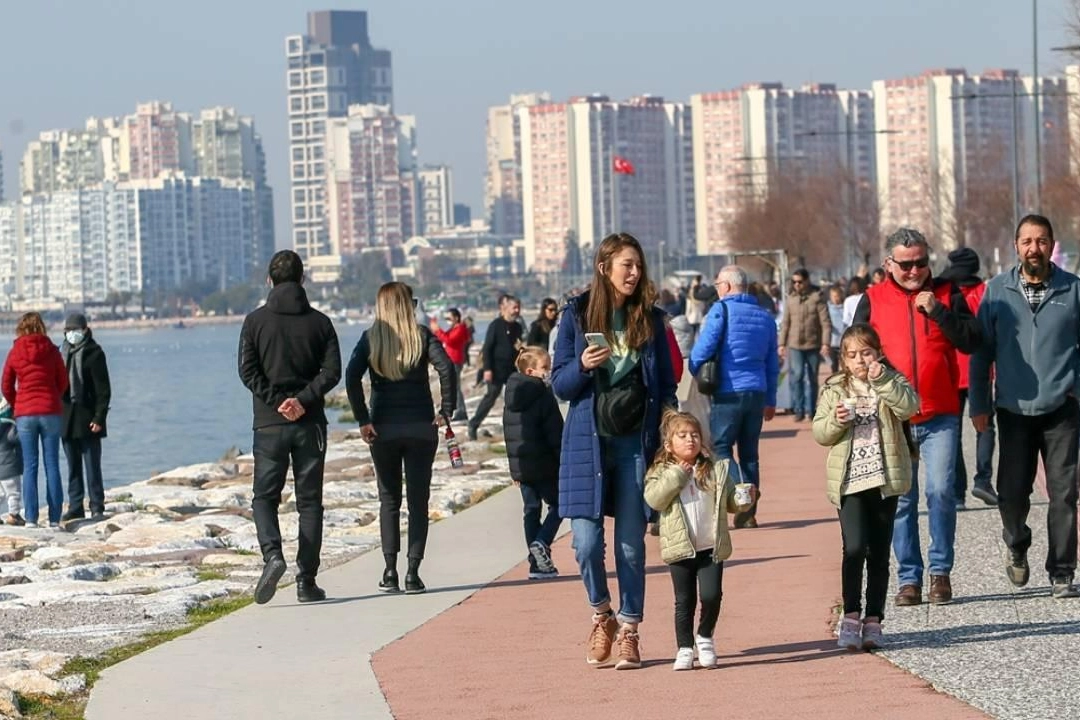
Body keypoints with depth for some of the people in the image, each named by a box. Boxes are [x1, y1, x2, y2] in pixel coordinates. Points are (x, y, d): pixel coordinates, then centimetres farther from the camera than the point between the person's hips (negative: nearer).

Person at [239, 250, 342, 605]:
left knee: (264, 496, 9)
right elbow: (332, 370, -6)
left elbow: (247, 370, -8)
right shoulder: (319, 322, 4)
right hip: (310, 424, 1)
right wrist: (303, 399, -10)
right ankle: (307, 581, 3)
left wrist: (276, 401, -8)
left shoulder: (256, 321, 0)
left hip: (269, 425, -1)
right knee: (309, 502, 6)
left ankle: (272, 553, -17)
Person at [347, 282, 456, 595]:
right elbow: (446, 368, -14)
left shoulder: (370, 338, 1)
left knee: (389, 499, 11)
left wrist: (363, 420, -8)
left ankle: (390, 572, 3)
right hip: (420, 427, -1)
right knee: (418, 499, 5)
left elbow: (352, 377, -10)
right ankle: (413, 573, -2)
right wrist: (445, 411, -8)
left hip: (383, 428, 1)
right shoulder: (421, 335, -1)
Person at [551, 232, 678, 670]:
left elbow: (666, 385, 11)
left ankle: (628, 631, 10)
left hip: (635, 443, 1)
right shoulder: (577, 316, 3)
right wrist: (582, 366, -17)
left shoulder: (650, 320, 7)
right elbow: (560, 385, 3)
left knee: (631, 543, 1)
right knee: (586, 541, -6)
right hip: (588, 442, -1)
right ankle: (601, 615, 19)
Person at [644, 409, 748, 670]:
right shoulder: (662, 472, 1)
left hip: (711, 548, 1)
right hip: (680, 549, -1)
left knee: (712, 595, -7)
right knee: (684, 600, 6)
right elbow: (654, 499, -16)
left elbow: (731, 503, 9)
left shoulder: (717, 470, 6)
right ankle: (684, 649, 16)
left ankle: (705, 637, 18)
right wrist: (677, 475, -18)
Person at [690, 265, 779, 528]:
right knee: (749, 453, 10)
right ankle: (748, 512, 11)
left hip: (729, 392, -5)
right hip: (757, 393, 5)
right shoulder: (765, 316, 13)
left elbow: (703, 349, -13)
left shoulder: (721, 310, -5)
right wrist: (771, 400, 22)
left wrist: (695, 373, 6)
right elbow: (773, 362, 17)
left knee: (720, 449, -2)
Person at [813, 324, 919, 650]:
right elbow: (820, 433, 7)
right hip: (849, 480, -1)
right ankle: (851, 617, -8)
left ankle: (873, 621, 13)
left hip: (885, 479, 1)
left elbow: (909, 406, -15)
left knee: (879, 553, 6)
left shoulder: (891, 383, 5)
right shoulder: (834, 389, 8)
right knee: (855, 547, -14)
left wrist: (882, 380, -22)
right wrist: (836, 420, -13)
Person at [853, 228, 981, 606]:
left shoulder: (946, 293, 6)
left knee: (941, 492, -9)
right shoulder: (873, 300, 6)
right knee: (900, 500, 2)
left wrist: (937, 310, -12)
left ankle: (941, 571, 5)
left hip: (940, 416, -1)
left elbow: (971, 341, -3)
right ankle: (909, 578, 9)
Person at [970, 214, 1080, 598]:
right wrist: (978, 405, 4)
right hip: (1014, 409, 1)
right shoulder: (998, 290, 3)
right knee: (1012, 492, 0)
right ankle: (1017, 546, 31)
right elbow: (981, 351, 7)